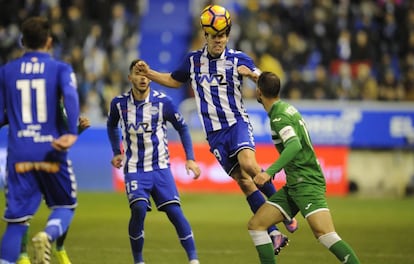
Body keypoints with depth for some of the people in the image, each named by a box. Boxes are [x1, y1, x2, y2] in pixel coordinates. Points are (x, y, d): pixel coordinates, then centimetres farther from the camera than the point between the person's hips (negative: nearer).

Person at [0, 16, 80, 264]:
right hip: (51, 153, -2)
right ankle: (48, 235, -15)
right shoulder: (60, 69, 2)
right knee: (65, 206, 17)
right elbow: (70, 94, -19)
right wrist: (72, 132, -27)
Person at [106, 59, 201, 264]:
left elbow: (182, 127, 5)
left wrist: (190, 158, -1)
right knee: (138, 208, -21)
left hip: (160, 167, 0)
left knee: (174, 211, -12)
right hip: (134, 168, 0)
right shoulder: (119, 103, -3)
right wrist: (116, 152, 10)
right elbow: (111, 125, 20)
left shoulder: (163, 102, -8)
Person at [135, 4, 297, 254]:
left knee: (248, 165, -29)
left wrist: (252, 74, -21)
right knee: (242, 179, -5)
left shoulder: (238, 58, -1)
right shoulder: (193, 60, 8)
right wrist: (149, 73, 12)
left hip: (237, 123, -3)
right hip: (214, 132, 3)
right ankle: (273, 233, -4)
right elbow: (174, 80, 25)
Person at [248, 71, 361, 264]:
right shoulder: (285, 107, 14)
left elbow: (294, 145, -30)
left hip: (307, 183, -10)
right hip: (294, 185, 10)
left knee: (324, 233, -25)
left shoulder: (279, 116, -13)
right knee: (255, 225, 4)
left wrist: (270, 171, -39)